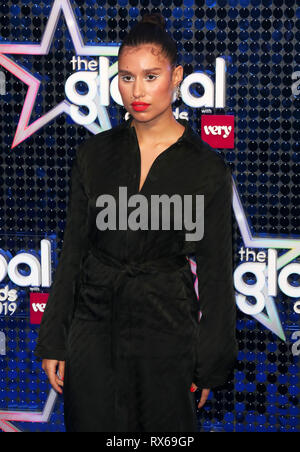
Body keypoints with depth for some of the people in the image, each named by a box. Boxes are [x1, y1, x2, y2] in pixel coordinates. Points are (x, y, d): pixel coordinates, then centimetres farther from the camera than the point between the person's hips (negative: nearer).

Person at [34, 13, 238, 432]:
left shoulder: (208, 169, -6)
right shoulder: (95, 154, 2)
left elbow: (215, 271, -2)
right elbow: (73, 249, 6)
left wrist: (211, 364, 0)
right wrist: (53, 342, 4)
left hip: (166, 327, -2)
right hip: (93, 323, 2)